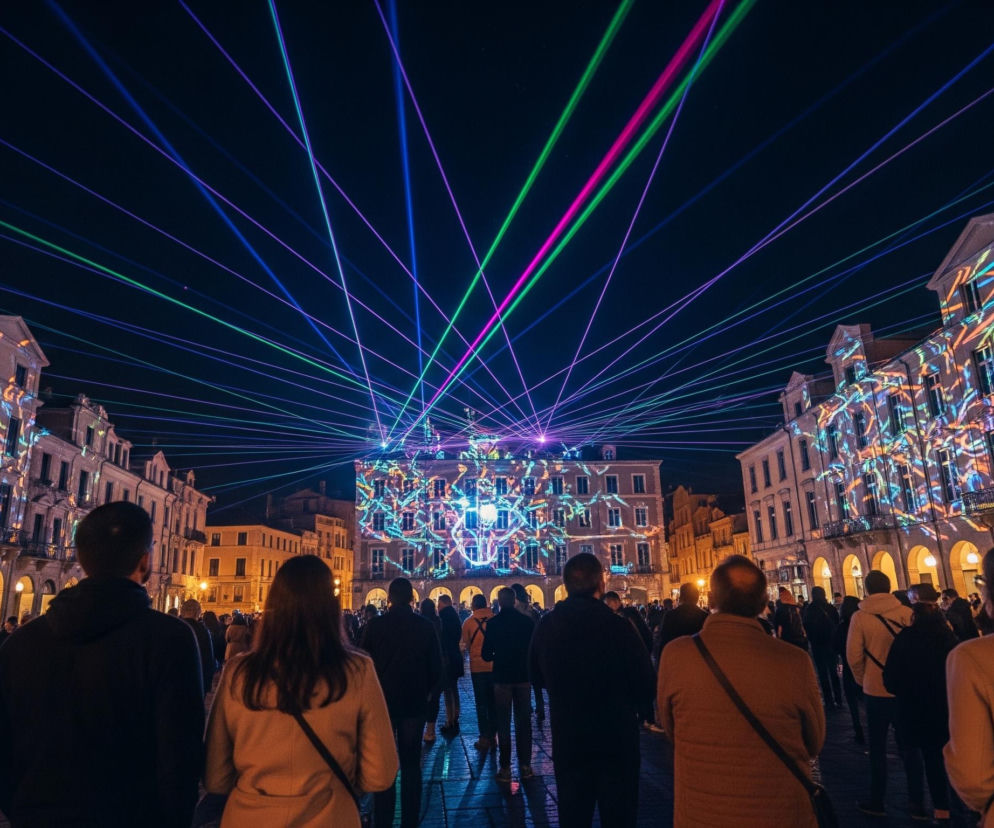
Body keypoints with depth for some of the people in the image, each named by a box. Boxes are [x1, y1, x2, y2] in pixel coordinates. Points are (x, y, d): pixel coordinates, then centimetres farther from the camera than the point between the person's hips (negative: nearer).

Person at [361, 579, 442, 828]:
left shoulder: (374, 625, -11)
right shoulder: (425, 626, -7)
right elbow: (436, 665, -2)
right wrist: (429, 693, 15)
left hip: (382, 700, -1)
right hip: (414, 702, 1)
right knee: (411, 763, 12)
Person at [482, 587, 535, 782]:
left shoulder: (493, 623, -11)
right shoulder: (527, 621, -7)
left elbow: (486, 655, -8)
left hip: (502, 677, -2)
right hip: (523, 676, 2)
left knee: (503, 723, 7)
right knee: (524, 721, 12)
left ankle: (505, 768, 9)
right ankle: (525, 766, 15)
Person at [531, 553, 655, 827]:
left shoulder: (546, 627, -10)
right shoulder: (618, 626, -23)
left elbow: (538, 678, 6)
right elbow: (646, 687, -13)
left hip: (567, 740, 3)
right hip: (616, 740, -3)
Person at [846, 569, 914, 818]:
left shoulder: (860, 617, -14)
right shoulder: (906, 613, -10)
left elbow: (853, 656, -13)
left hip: (876, 690, -2)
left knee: (878, 748, 11)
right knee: (907, 744, 18)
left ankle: (876, 801, 18)